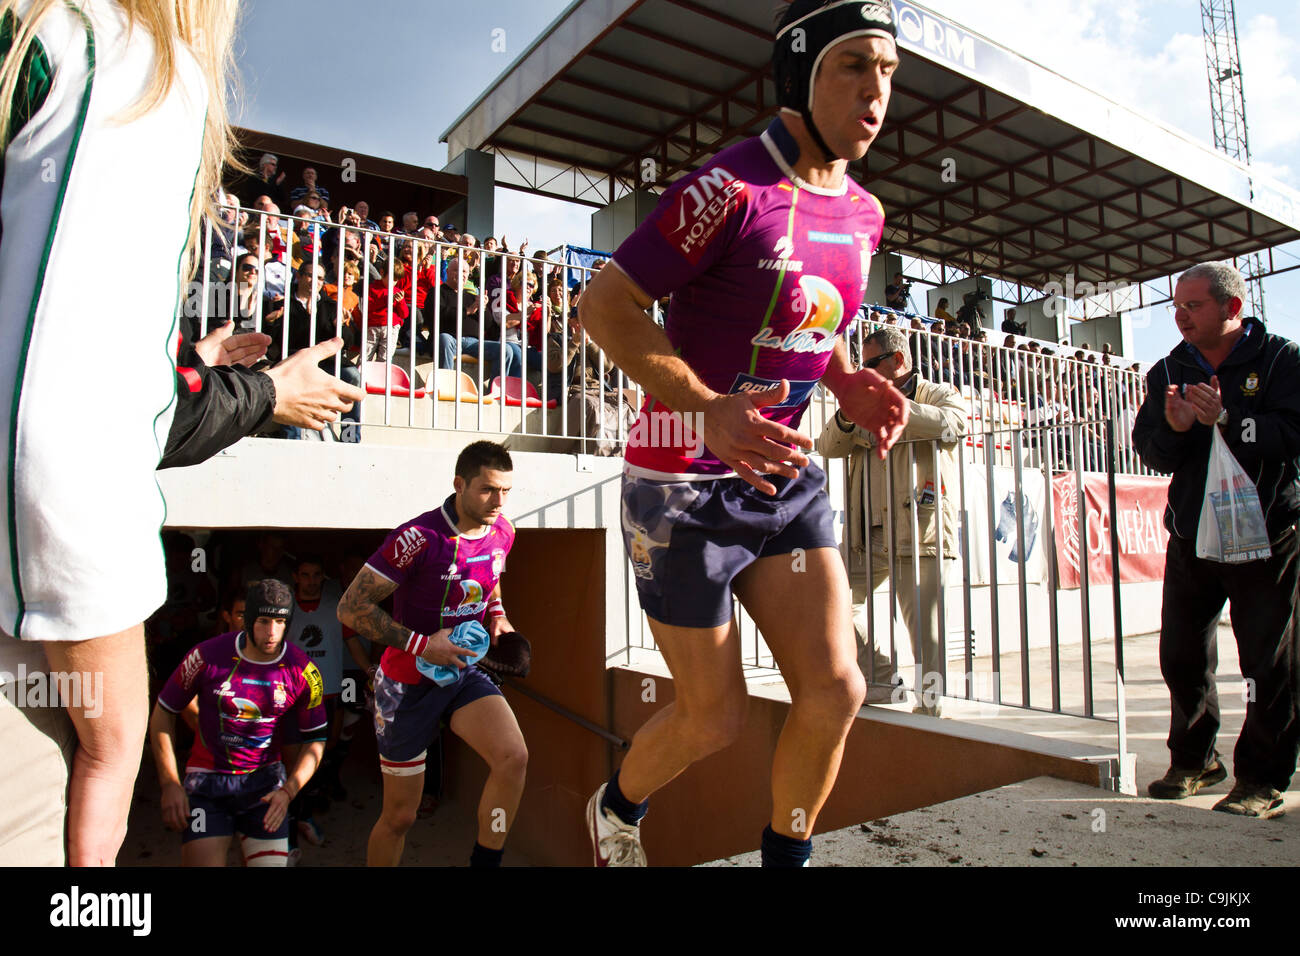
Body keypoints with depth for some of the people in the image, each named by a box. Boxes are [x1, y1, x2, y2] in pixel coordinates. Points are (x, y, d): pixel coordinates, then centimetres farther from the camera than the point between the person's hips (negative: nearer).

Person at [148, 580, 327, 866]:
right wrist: (170, 784, -3)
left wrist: (288, 791, -12)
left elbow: (315, 740, 2)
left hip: (265, 779, 1)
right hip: (207, 779, -1)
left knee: (271, 862, -5)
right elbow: (162, 713, 1)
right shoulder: (207, 656, -11)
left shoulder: (303, 672, -8)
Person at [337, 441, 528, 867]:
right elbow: (351, 608, -21)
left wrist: (497, 617, 1)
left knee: (514, 757, -21)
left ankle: (484, 862, -1)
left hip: (465, 672, 5)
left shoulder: (502, 532, -3)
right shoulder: (419, 537, -24)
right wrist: (421, 644, -25)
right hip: (410, 683, -4)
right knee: (400, 815, 8)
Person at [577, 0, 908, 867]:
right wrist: (710, 410, -29)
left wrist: (850, 385, 1)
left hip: (786, 477, 7)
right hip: (687, 483, -6)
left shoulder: (864, 214, 7)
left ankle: (786, 858, 26)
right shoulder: (731, 188, -17)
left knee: (835, 691, -1)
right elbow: (605, 306, -16)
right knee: (716, 719, 5)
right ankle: (616, 811, 38)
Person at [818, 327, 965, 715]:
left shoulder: (940, 395, 7)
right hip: (868, 535, 6)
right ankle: (881, 682, 15)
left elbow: (951, 424, -18)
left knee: (926, 632, -5)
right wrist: (846, 418, -9)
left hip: (919, 534, -5)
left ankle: (929, 708, 8)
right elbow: (829, 447, 12)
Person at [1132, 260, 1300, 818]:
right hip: (1191, 537, 4)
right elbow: (1150, 452, 2)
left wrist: (1225, 420, -25)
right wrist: (1174, 428, -18)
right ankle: (1194, 762, 27)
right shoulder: (1168, 371, 8)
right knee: (1182, 656, 9)